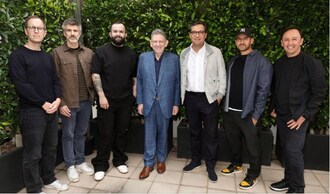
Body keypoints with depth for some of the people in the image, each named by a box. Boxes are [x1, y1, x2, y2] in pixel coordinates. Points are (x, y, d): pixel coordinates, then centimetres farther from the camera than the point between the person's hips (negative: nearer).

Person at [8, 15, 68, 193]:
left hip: (51, 110, 6)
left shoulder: (48, 57, 14)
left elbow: (55, 80, 12)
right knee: (33, 154, 3)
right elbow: (21, 84, -13)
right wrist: (43, 103, -14)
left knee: (50, 148, 14)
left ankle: (48, 179, 33)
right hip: (31, 111, -6)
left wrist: (57, 99, -5)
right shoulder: (18, 55, -5)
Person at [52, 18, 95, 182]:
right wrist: (60, 103, -10)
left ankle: (80, 162, 30)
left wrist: (92, 96, 0)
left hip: (86, 101, 3)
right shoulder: (57, 53, -3)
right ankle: (70, 165, 25)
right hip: (68, 103, -3)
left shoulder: (88, 53, 7)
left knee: (81, 133, 15)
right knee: (68, 135, 10)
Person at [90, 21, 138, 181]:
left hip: (126, 101, 3)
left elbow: (135, 77, 12)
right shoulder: (101, 52, -1)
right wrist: (101, 96, -14)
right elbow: (95, 75, -7)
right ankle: (100, 165, 18)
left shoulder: (131, 54, 9)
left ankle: (120, 160, 28)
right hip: (106, 100, -3)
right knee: (105, 133, 3)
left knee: (122, 132, 12)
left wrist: (134, 95, 4)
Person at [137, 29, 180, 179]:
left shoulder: (174, 58, -2)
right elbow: (139, 81, 4)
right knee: (149, 134, 8)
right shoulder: (143, 57, 1)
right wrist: (139, 101, 1)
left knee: (163, 133, 14)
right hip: (149, 102, 1)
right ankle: (148, 163, 23)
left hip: (165, 103, 0)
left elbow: (177, 82, 1)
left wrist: (176, 103, -1)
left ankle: (161, 160, 33)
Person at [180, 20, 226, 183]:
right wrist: (182, 96, 7)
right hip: (190, 98, 3)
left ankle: (210, 165, 20)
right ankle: (195, 160, 32)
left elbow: (222, 76, -1)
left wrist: (219, 96, -5)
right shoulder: (184, 53, 6)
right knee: (194, 131, 16)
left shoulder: (215, 52, -4)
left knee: (211, 134, 5)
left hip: (209, 98, -3)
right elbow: (182, 76, 10)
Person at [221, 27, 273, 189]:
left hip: (248, 113, -5)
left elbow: (263, 90, -12)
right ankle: (236, 164, 41)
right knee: (233, 141, 19)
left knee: (252, 146, 6)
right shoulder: (232, 61, 11)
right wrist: (225, 106, 7)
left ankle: (253, 175, 25)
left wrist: (256, 115, -15)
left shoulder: (261, 62, -8)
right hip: (229, 111, 6)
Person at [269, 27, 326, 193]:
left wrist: (304, 115, -13)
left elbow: (319, 92, -9)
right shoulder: (278, 64, 7)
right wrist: (273, 108, 10)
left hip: (298, 115, -5)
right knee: (285, 149, 12)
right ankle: (289, 180, 28)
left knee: (293, 150, -7)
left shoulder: (312, 63, -9)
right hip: (281, 115, 5)